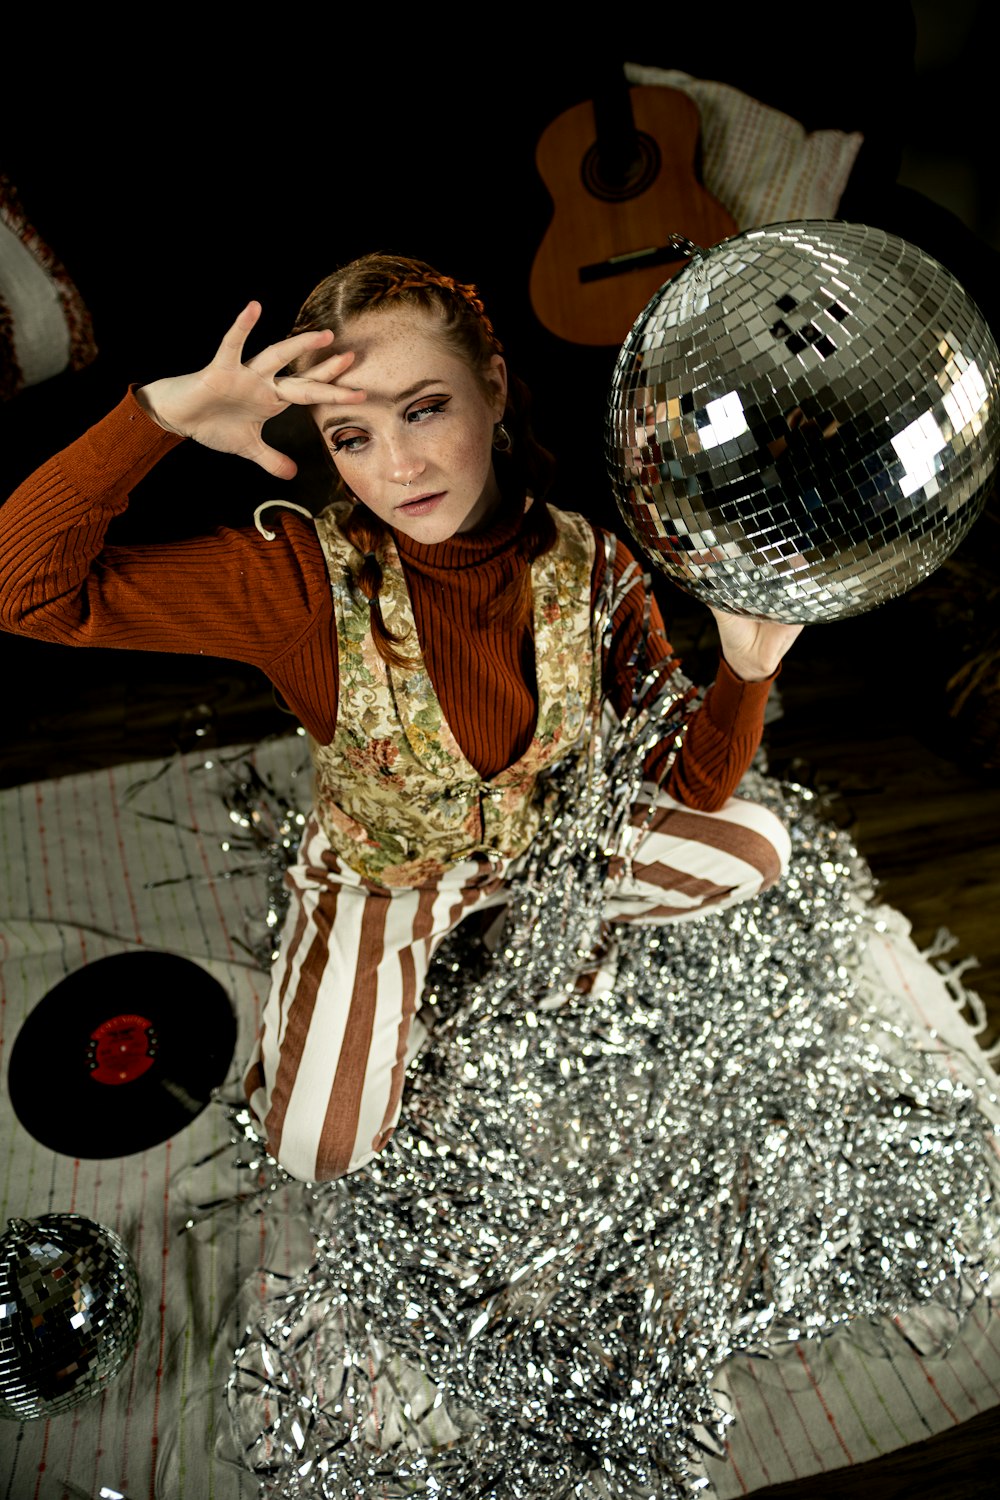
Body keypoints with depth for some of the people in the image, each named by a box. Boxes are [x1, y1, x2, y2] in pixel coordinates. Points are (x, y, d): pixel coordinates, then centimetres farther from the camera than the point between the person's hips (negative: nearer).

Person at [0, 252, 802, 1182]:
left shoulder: (589, 564, -21)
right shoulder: (303, 577, -28)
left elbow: (690, 785, -14)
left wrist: (746, 671, -33)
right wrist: (160, 414, -41)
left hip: (546, 835, 3)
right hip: (376, 871, -2)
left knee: (754, 847, -6)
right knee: (318, 1150, -11)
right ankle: (391, 995, 22)